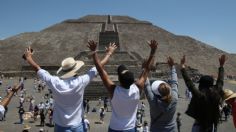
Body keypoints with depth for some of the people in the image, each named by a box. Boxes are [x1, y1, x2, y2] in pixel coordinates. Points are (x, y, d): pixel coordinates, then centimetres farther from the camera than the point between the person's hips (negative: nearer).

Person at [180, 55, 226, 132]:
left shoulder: (199, 95, -22)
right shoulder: (217, 94, -9)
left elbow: (189, 83, -20)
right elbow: (220, 81, 6)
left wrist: (182, 67, -16)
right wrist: (221, 66, 17)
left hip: (200, 126, -5)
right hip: (212, 126, 5)